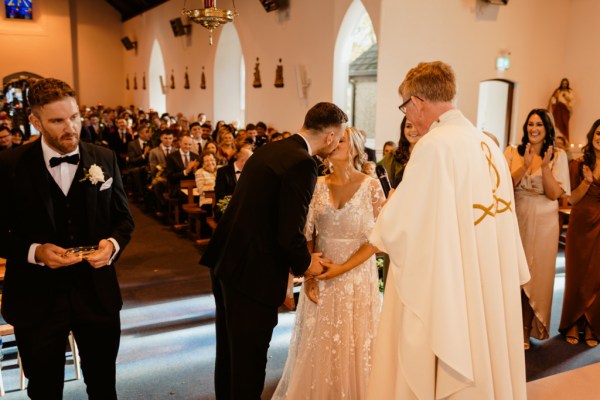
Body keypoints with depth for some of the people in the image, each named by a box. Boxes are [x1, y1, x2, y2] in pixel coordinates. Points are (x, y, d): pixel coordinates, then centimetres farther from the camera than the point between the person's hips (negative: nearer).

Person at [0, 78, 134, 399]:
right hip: (37, 300, -1)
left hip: (97, 294, 2)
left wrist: (113, 244, -15)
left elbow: (123, 218, 6)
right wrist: (34, 251, -21)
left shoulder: (104, 159, -1)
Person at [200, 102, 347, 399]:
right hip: (253, 273, -9)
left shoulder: (269, 149, 8)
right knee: (250, 356, 8)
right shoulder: (302, 165, -19)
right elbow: (290, 235, -22)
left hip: (225, 261, 9)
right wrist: (305, 264, -1)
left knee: (229, 349, 25)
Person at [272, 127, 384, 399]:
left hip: (357, 276, -2)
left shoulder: (372, 186, -6)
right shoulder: (318, 185, 2)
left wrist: (342, 268, -15)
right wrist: (308, 274, -7)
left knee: (353, 347, 5)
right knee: (316, 346, 8)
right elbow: (306, 235, 4)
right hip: (321, 277, 2)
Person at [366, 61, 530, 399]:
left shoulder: (434, 146, -18)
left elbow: (395, 229, -18)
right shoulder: (489, 144, 5)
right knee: (485, 366, 21)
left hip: (447, 295, -8)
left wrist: (391, 205, 2)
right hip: (490, 288, 8)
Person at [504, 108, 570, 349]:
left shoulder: (558, 156, 0)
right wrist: (525, 166, -21)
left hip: (543, 223, 0)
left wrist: (545, 167, -21)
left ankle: (526, 331, 21)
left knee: (535, 276, 7)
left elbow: (554, 194, -8)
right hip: (516, 220, 0)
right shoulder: (512, 153, 1)